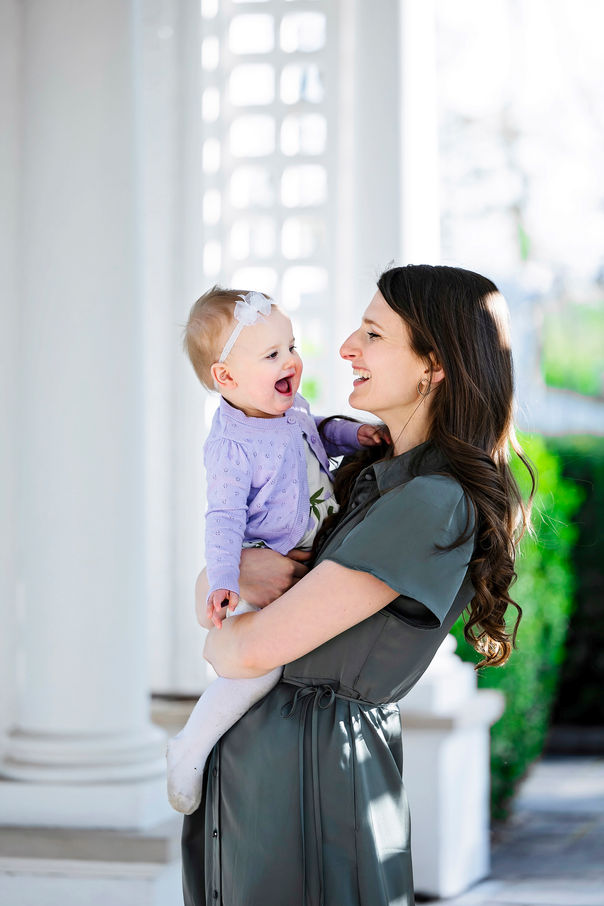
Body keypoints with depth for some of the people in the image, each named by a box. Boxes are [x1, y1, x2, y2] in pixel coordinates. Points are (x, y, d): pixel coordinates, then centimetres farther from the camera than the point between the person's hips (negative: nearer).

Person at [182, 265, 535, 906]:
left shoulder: (435, 504, -18)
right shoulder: (368, 474, 12)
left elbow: (258, 647, -20)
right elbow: (208, 586, 13)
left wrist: (216, 641, 2)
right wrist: (236, 571, -10)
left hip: (312, 771, -9)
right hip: (246, 759, 9)